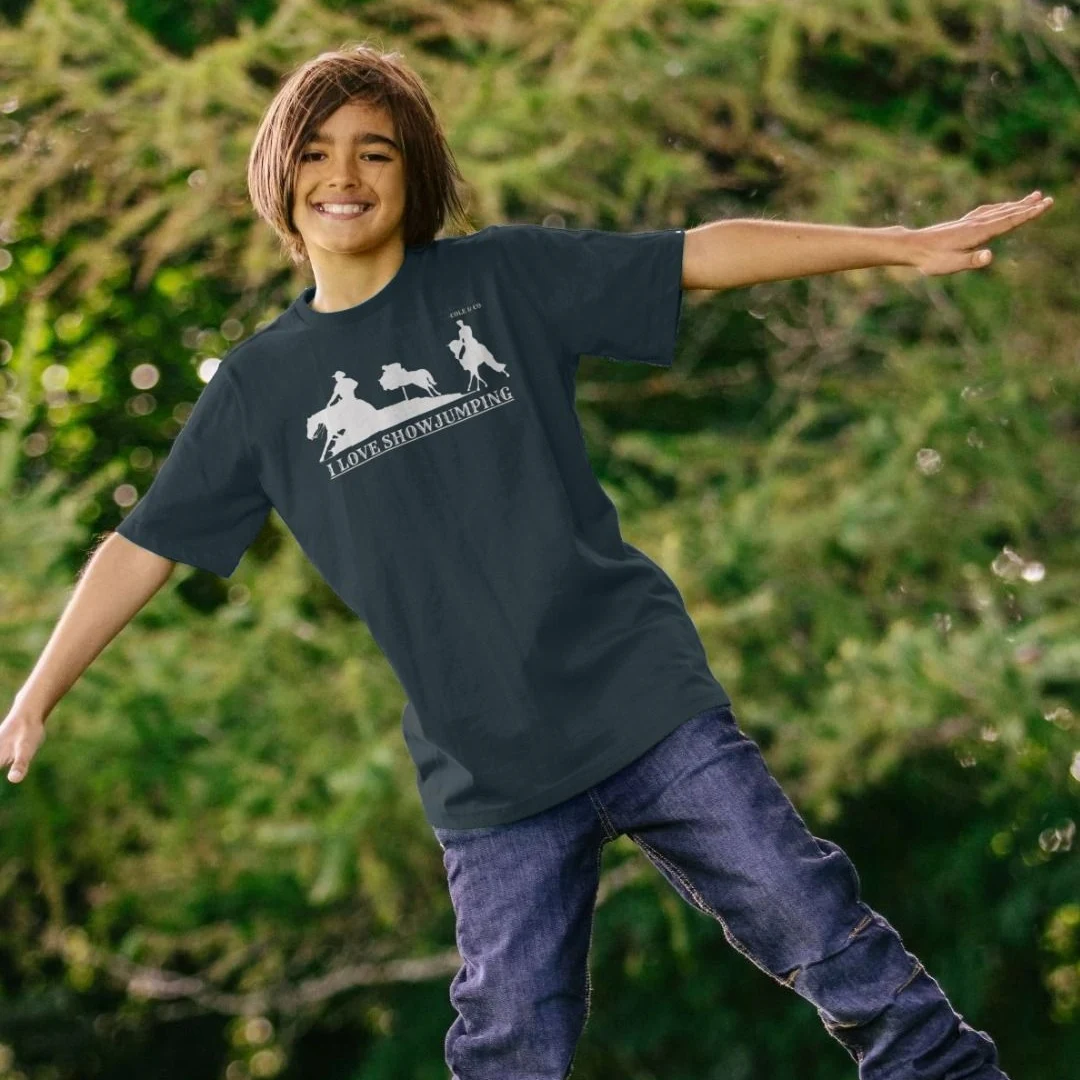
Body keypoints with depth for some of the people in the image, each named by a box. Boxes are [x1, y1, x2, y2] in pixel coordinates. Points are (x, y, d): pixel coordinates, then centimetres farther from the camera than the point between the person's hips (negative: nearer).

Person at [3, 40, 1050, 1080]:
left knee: (823, 935, -2)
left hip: (644, 696, -1)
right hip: (486, 775, 1)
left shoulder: (505, 275, 2)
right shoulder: (259, 385, 7)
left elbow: (704, 253, 0)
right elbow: (145, 544, 10)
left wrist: (905, 243, -4)